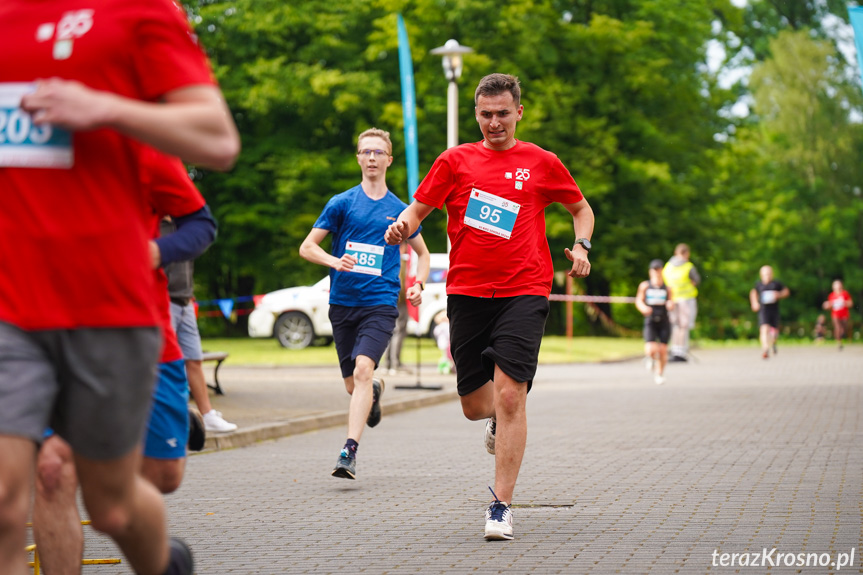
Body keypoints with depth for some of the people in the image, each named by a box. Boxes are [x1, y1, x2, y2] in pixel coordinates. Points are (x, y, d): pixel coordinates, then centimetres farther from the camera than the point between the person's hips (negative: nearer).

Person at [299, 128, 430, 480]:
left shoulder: (399, 209, 8)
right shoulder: (341, 203, 5)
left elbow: (422, 253, 22)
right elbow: (307, 247, 3)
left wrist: (418, 285, 3)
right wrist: (335, 261, -17)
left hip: (380, 304, -2)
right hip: (342, 303, 2)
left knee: (362, 369, -23)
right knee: (353, 384, 9)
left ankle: (350, 451, -27)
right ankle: (376, 390, 46)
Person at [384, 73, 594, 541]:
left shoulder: (542, 163, 7)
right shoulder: (456, 160, 8)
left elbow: (581, 209, 20)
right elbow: (419, 209, 11)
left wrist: (581, 246, 1)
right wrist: (402, 226, -12)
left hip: (523, 292, -2)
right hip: (467, 292, 2)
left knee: (510, 396, -14)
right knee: (474, 405, 5)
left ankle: (501, 505, -7)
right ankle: (499, 422, 45)